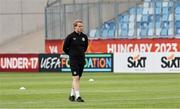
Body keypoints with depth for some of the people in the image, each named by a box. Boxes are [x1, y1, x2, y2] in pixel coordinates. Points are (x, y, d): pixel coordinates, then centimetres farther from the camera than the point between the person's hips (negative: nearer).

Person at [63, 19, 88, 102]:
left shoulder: (84, 36, 5)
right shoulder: (70, 37, -9)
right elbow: (65, 48, 1)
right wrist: (71, 54, 8)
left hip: (82, 59, 6)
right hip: (73, 60, -6)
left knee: (77, 78, 11)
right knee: (76, 77, -13)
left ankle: (72, 95, 24)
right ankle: (77, 96, -17)